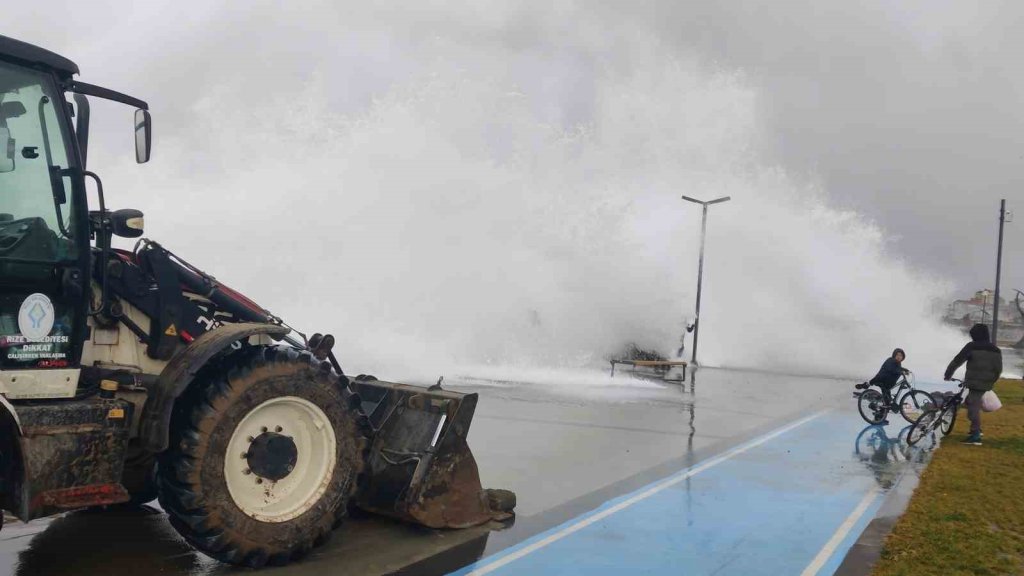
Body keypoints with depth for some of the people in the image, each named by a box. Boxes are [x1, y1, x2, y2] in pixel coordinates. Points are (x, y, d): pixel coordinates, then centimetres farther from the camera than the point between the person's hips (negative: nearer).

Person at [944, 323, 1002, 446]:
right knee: (972, 402, 24)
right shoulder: (996, 350, 10)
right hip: (986, 384, 7)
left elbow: (957, 361, -5)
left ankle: (975, 436, -7)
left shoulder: (972, 346, -8)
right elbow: (998, 370, 15)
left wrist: (948, 375, 6)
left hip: (975, 383, -7)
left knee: (973, 407, -4)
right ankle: (976, 428, 28)